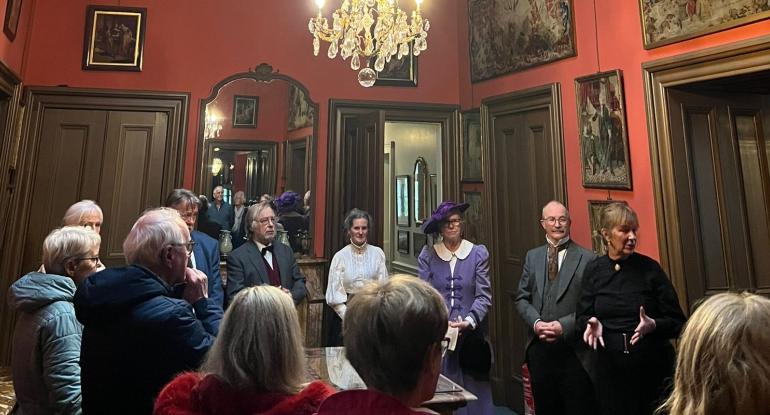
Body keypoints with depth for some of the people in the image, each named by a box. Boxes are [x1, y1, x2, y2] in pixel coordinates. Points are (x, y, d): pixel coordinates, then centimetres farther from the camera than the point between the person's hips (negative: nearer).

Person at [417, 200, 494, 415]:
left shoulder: (479, 253, 0)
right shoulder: (428, 255, 2)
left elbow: (483, 295, -2)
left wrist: (469, 321, -16)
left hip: (470, 334, 0)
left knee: (471, 388, 5)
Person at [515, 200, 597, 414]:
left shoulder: (587, 258, -5)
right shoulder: (532, 256, 9)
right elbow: (522, 298, 8)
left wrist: (564, 326, -18)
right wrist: (536, 322, -8)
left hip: (573, 349, -4)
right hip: (539, 347, 4)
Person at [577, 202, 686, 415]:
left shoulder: (650, 268, -5)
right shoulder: (593, 270, 0)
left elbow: (677, 321, -3)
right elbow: (582, 316, 5)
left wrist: (653, 325, -22)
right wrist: (592, 323, -16)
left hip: (652, 366, -1)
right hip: (609, 366, 1)